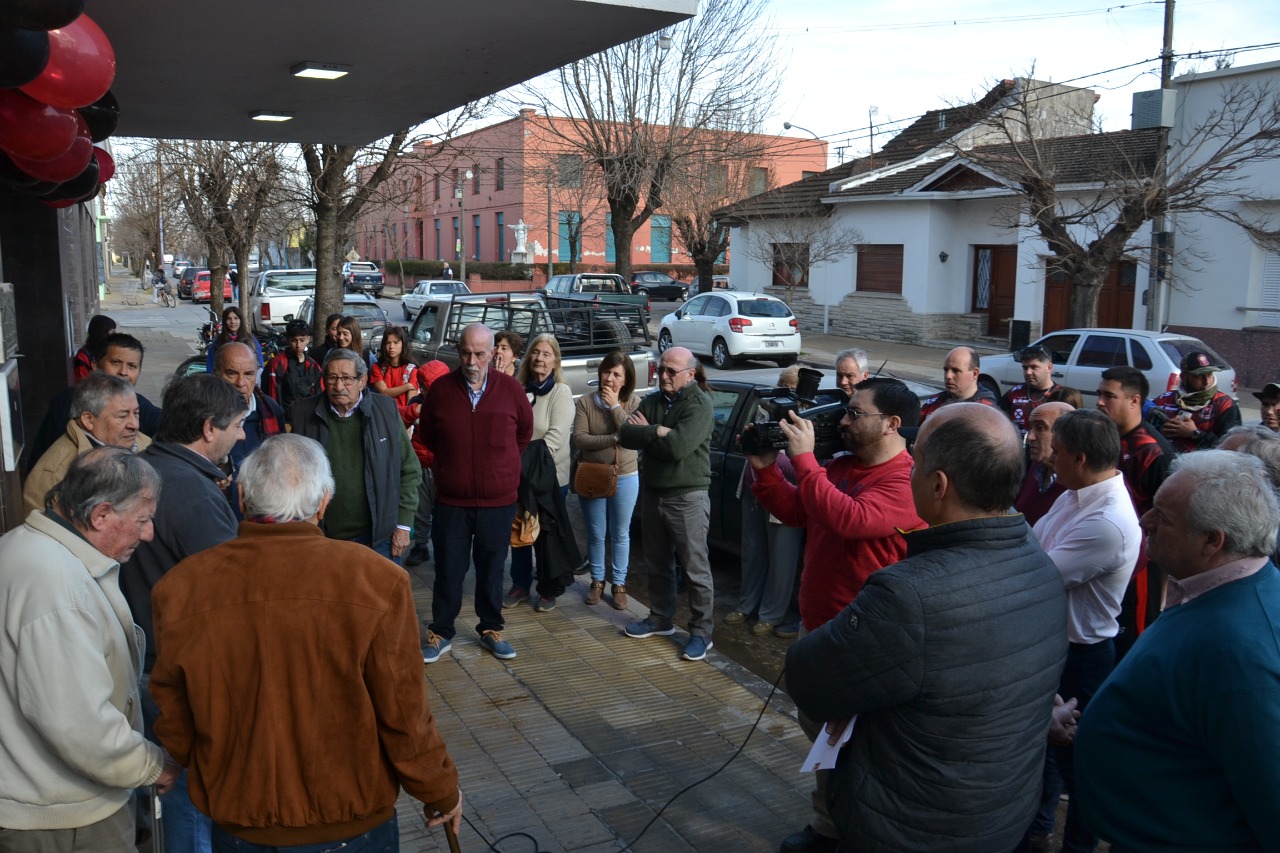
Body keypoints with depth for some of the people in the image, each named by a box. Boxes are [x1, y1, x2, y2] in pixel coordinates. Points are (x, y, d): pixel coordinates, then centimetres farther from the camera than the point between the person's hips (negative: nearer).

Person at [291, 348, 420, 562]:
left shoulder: (386, 410, -3)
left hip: (379, 537, 0)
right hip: (323, 539, 1)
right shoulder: (304, 413, -3)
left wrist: (403, 526, 0)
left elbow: (409, 470, 2)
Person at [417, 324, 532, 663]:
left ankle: (491, 629, 30)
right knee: (448, 570, 9)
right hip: (451, 500, 0)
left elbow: (525, 432, 10)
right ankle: (441, 633, 24)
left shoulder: (511, 389, -6)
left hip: (499, 501, 0)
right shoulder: (440, 389, -6)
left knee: (491, 569, 14)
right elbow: (425, 438, 9)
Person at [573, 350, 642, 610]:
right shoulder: (585, 402, -6)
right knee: (596, 534, 12)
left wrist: (615, 406, -19)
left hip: (625, 478, 0)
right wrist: (615, 438, -21)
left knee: (620, 534, 10)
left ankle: (619, 584, 23)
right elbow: (579, 439, -15)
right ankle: (597, 581, 28)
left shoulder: (633, 403, -6)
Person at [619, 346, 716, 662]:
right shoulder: (651, 401, 9)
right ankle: (660, 618, 34)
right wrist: (658, 432, -18)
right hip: (652, 493, 7)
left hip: (688, 497, -7)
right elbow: (625, 435, -4)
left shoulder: (699, 404, -13)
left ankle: (702, 631, 10)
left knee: (695, 569, 0)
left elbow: (678, 446, -26)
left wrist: (645, 432, -11)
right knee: (657, 563, 18)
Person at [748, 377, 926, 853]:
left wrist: (804, 459, -30)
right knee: (820, 727, 22)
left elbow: (850, 520, -35)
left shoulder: (906, 482, -21)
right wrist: (765, 469, -3)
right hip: (818, 623, 9)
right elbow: (794, 512, 12)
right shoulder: (840, 467, 6)